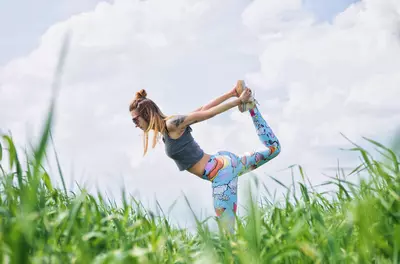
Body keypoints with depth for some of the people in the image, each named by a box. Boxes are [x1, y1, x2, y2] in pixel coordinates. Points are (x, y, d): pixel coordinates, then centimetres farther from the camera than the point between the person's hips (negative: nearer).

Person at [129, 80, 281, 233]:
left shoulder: (171, 124, -18)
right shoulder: (166, 128, 8)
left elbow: (207, 113, -15)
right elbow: (203, 110, 11)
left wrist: (239, 101, -11)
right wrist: (231, 94, 14)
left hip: (220, 173, -10)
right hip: (222, 163, 10)